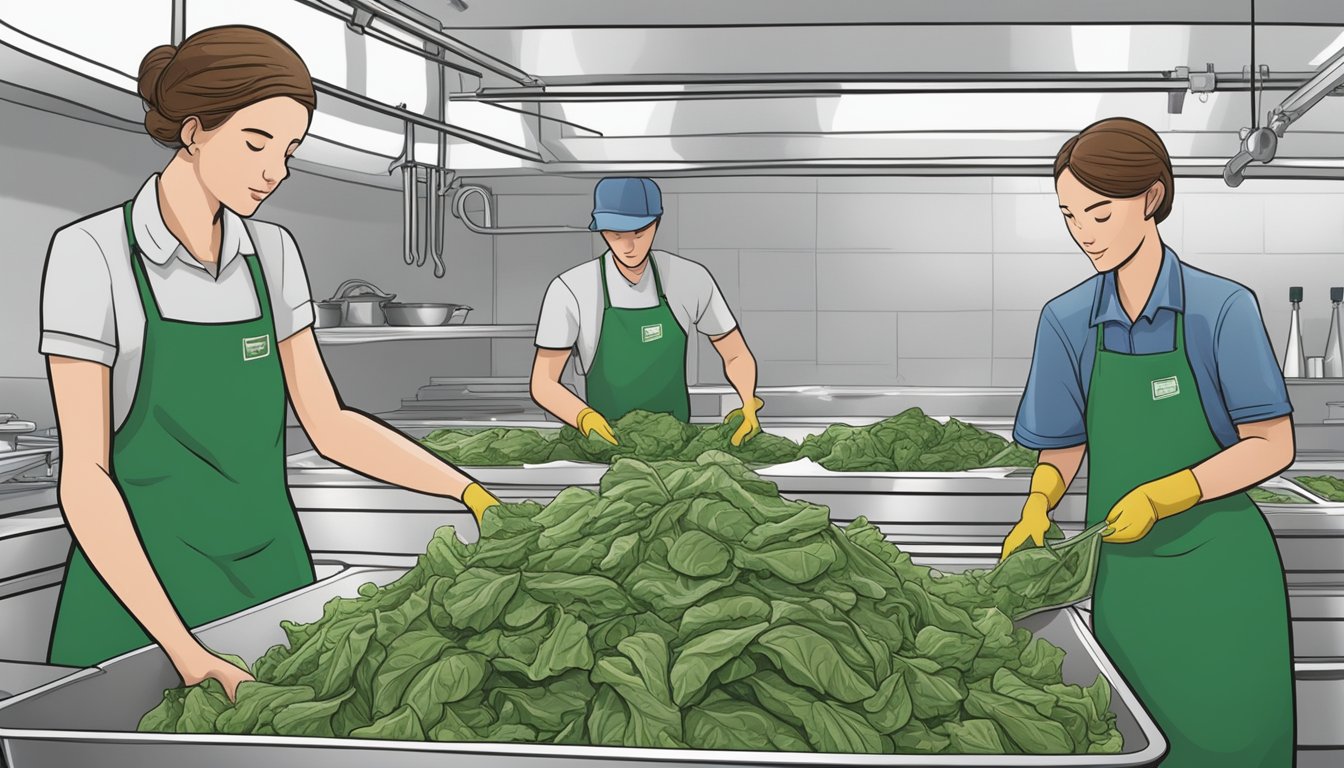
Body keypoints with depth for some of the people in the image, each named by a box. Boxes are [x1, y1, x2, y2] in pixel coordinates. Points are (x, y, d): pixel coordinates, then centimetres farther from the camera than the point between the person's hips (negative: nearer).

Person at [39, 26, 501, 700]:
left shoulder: (272, 253, 4)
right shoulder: (91, 254, -13)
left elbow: (328, 426, 6)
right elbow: (83, 475, -17)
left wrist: (470, 492, -6)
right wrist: (183, 649, -26)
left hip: (271, 577, 5)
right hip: (140, 584, -5)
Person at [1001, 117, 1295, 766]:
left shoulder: (1222, 309, -13)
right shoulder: (1067, 321, -1)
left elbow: (1273, 446, -11)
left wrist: (1163, 496, -22)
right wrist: (1037, 508, -12)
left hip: (1219, 573, -3)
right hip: (1120, 574, 3)